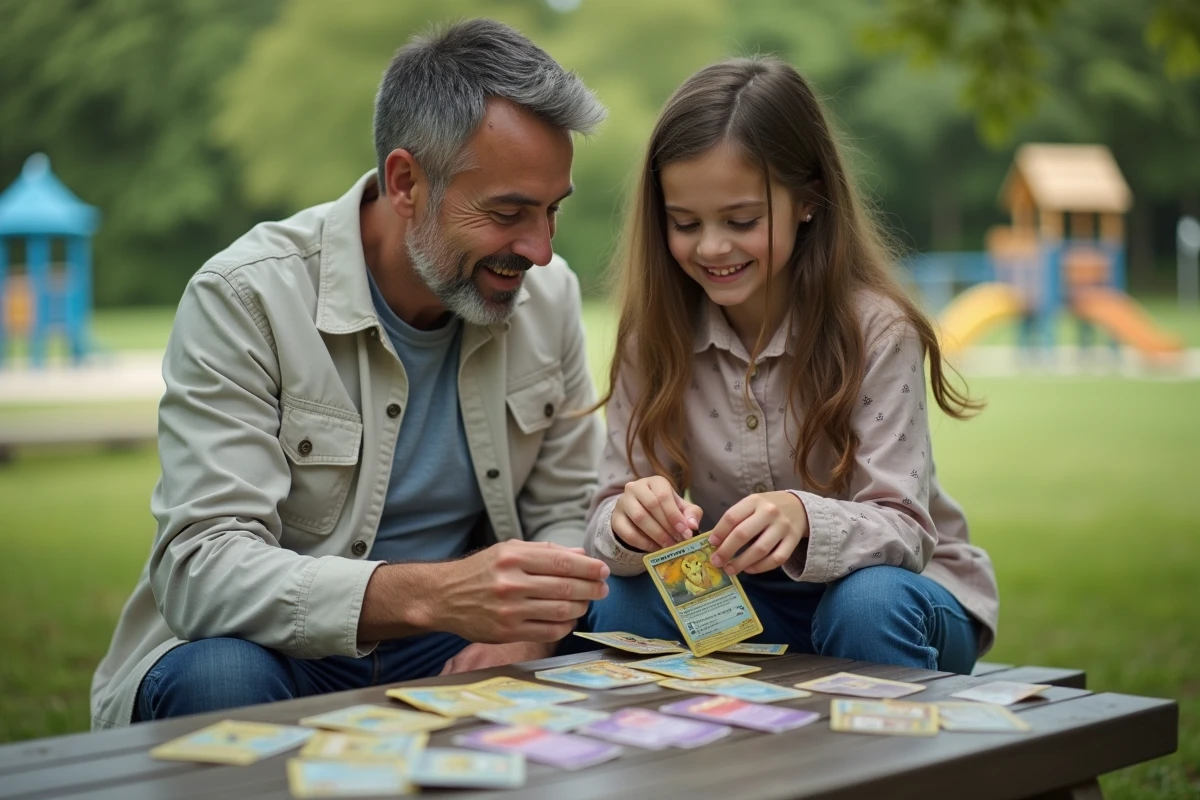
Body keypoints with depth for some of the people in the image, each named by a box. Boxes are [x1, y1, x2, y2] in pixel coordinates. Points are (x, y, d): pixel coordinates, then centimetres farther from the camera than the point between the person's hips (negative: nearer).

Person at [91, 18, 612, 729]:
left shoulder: (548, 295, -1)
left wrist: (527, 632, -17)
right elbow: (201, 568, -25)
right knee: (218, 679, -35)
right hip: (274, 653, -3)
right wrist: (432, 595, -40)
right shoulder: (245, 298, -17)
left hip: (448, 656, 3)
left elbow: (567, 514, 6)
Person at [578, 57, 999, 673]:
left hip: (891, 587, -2)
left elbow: (902, 529, -22)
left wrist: (804, 518, -44)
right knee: (621, 601, -25)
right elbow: (612, 515, -10)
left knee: (868, 604, -34)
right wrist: (630, 520, -35)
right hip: (735, 599, 2)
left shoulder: (876, 329, -16)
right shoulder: (654, 334, -7)